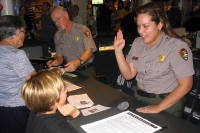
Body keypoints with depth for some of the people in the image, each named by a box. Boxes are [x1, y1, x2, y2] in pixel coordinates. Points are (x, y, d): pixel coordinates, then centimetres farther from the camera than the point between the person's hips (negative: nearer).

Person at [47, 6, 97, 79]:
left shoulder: (82, 29, -6)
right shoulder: (57, 36, 10)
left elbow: (89, 50, -17)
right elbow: (59, 56, 12)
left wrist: (78, 62, -35)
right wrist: (57, 61, -12)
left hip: (87, 70, -4)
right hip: (70, 71, 4)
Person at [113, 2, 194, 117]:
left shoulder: (177, 46, -14)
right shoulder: (138, 43, 3)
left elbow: (185, 85, -14)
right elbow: (129, 75, 2)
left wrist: (158, 107, -20)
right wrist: (118, 51, -10)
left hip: (167, 103, -4)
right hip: (139, 99, 5)